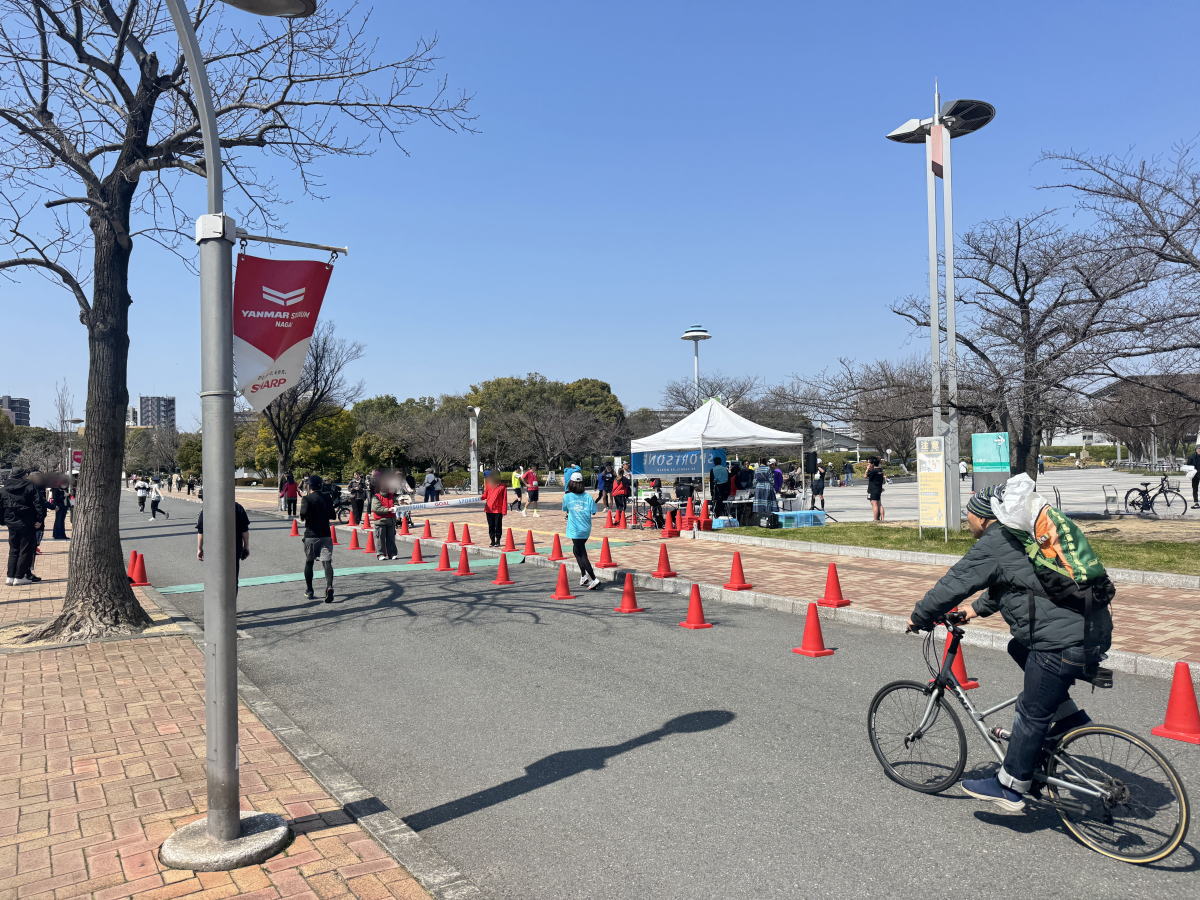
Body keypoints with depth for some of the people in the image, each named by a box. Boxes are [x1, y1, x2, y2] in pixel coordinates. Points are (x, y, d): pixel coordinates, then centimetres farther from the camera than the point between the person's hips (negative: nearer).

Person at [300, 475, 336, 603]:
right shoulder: (327, 497, 6)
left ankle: (309, 591, 22)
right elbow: (332, 515, 10)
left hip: (311, 535, -2)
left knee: (309, 562, 14)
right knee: (327, 562, -5)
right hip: (326, 534, 2)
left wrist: (302, 517, 1)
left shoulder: (307, 499, -6)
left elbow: (303, 515, -20)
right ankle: (329, 586, -27)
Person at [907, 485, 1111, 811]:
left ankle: (1009, 788, 14)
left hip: (1066, 641, -10)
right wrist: (977, 608, 35)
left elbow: (954, 583, -7)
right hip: (1095, 629, 10)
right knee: (1020, 647, 30)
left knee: (1031, 714, 2)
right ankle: (1067, 716, 26)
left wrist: (918, 617, 5)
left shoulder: (992, 545, -11)